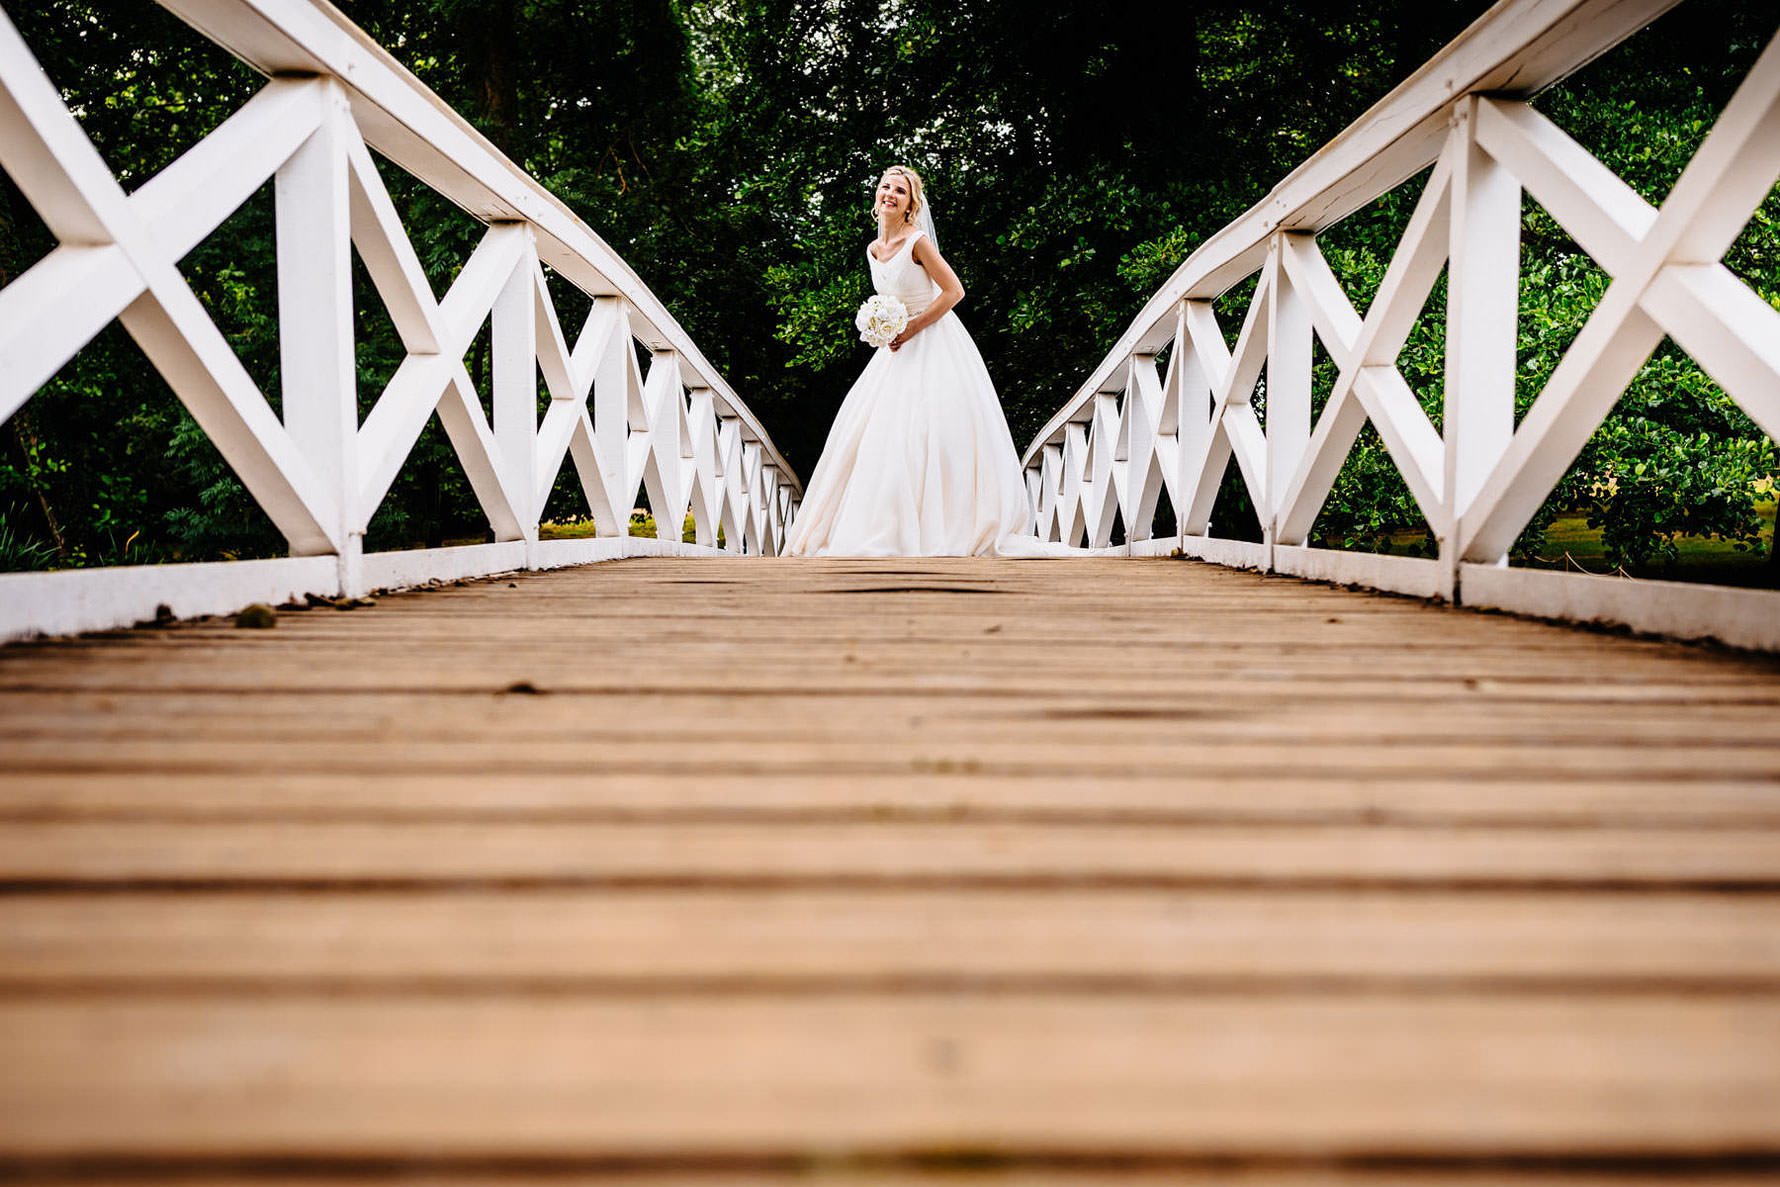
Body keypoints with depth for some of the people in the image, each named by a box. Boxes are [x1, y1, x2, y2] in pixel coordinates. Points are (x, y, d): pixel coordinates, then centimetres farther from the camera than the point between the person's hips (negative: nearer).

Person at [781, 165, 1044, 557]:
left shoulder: (918, 242, -14)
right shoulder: (873, 249, 8)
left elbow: (954, 291, -15)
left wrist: (912, 328, -16)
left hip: (935, 344, -8)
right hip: (900, 347, 8)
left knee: (930, 430, -12)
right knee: (876, 429, 3)